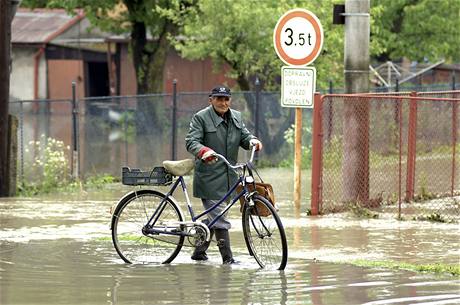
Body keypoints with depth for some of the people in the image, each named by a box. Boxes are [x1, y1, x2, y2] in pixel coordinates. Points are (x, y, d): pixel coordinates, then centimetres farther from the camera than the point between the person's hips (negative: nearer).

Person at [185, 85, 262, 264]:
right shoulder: (201, 118, -6)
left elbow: (244, 137, 11)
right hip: (209, 176, -7)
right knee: (220, 219, -9)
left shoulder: (236, 117, 13)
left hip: (228, 175, 7)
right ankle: (228, 259, -7)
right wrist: (204, 151, -35)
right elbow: (191, 142, -13)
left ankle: (199, 252, 30)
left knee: (213, 216, 16)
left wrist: (253, 141, -13)